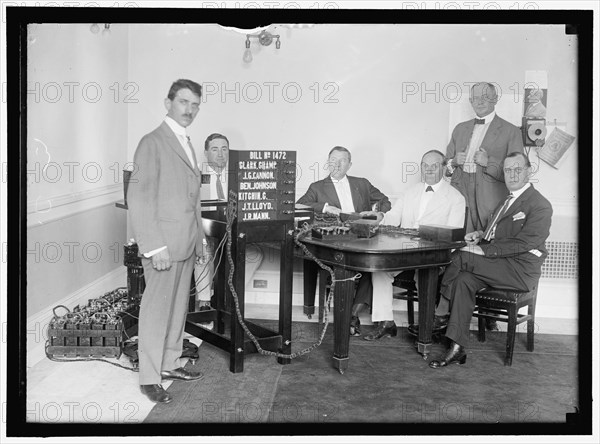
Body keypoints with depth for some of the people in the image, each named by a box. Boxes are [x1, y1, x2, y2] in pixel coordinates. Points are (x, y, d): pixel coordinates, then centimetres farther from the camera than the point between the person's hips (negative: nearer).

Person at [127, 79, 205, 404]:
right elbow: (138, 198, -16)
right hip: (164, 244, -8)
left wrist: (199, 239, 16)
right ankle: (149, 379, 12)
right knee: (156, 310, 0)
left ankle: (169, 364, 29)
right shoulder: (153, 142, -10)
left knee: (178, 307, 15)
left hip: (187, 244, 8)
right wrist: (154, 247, -20)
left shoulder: (186, 144, 17)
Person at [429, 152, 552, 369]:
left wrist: (483, 250, -24)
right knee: (464, 280, -21)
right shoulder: (506, 202, 24)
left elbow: (522, 243, -19)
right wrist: (481, 235, 1)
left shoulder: (540, 206, -7)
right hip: (500, 265, 8)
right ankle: (457, 349, -21)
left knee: (461, 257, -24)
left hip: (520, 271, -8)